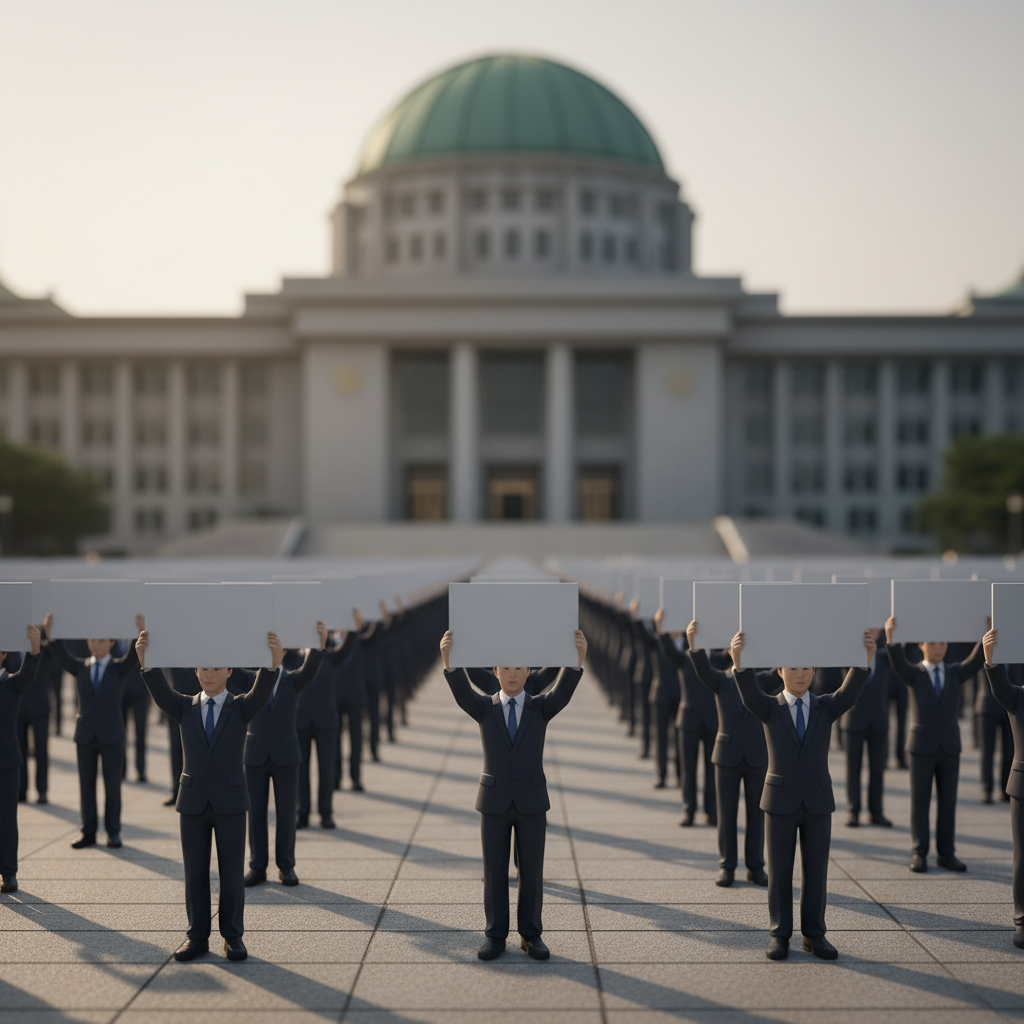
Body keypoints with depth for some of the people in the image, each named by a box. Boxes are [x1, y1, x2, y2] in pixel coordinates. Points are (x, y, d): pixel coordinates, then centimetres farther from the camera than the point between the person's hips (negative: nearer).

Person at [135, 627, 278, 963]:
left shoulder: (241, 708, 0)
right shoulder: (185, 708, 5)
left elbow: (262, 691, -21)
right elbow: (160, 690, -13)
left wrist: (274, 661, -42)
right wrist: (144, 658, -32)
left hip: (231, 802, -2)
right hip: (193, 802, 2)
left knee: (232, 872, 3)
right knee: (195, 872, 6)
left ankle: (233, 936, 11)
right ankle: (198, 937, 14)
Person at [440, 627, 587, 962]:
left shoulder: (541, 708, 1)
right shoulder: (484, 708, 1)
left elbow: (563, 690, -18)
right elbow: (462, 691, -18)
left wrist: (578, 657, -37)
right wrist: (448, 659, -38)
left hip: (532, 801, 0)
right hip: (494, 802, 0)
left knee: (531, 871, 5)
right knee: (494, 872, 4)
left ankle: (531, 934, 15)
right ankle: (495, 935, 14)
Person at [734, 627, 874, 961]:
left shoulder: (826, 707, 4)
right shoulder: (769, 708, -1)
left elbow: (851, 691, -15)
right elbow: (749, 692, -22)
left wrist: (866, 657, -33)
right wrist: (738, 660, -43)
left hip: (818, 801, 1)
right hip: (780, 801, -1)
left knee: (816, 871, 5)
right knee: (779, 872, 4)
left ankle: (814, 934, 14)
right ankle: (780, 934, 13)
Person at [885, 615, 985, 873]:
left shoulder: (955, 673, 7)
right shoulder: (912, 674, -1)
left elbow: (976, 661, -11)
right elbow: (897, 662, -24)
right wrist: (891, 638, -45)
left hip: (950, 747, 3)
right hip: (922, 747, -3)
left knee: (948, 802, 5)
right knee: (920, 803, 2)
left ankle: (946, 854, 12)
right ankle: (919, 854, 8)